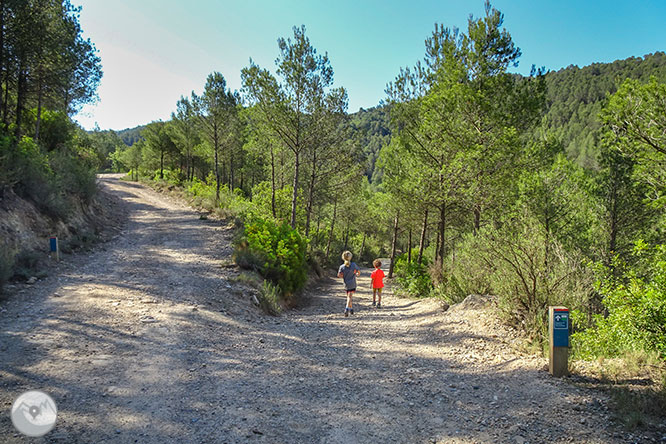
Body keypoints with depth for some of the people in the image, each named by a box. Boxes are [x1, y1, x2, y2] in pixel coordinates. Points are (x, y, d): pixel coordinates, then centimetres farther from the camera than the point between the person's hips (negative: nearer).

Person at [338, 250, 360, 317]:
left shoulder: (342, 266, -4)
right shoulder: (353, 265, -5)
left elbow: (339, 275, -12)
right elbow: (359, 271, 8)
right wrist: (357, 274, 32)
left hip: (346, 284, 2)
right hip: (352, 284, -2)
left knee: (349, 297, 20)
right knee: (349, 297, -8)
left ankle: (351, 309, 27)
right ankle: (347, 308, -28)